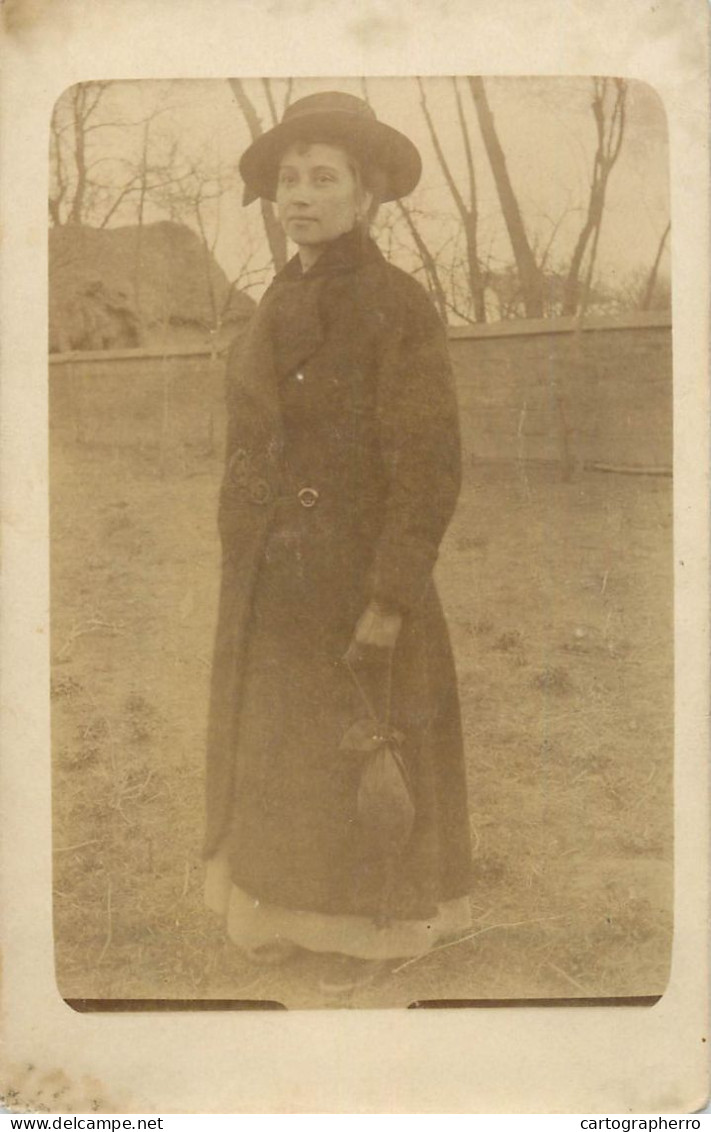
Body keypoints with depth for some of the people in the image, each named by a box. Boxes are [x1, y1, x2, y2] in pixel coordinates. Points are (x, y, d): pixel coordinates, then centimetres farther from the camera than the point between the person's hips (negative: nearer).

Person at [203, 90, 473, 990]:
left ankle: (382, 927, 31)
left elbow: (428, 470, -19)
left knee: (368, 760, 9)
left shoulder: (400, 309, -16)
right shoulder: (281, 305, 6)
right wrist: (244, 571, 15)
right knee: (278, 749, 17)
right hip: (270, 584, 7)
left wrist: (387, 605, -22)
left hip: (357, 575, -7)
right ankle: (295, 909, 37)